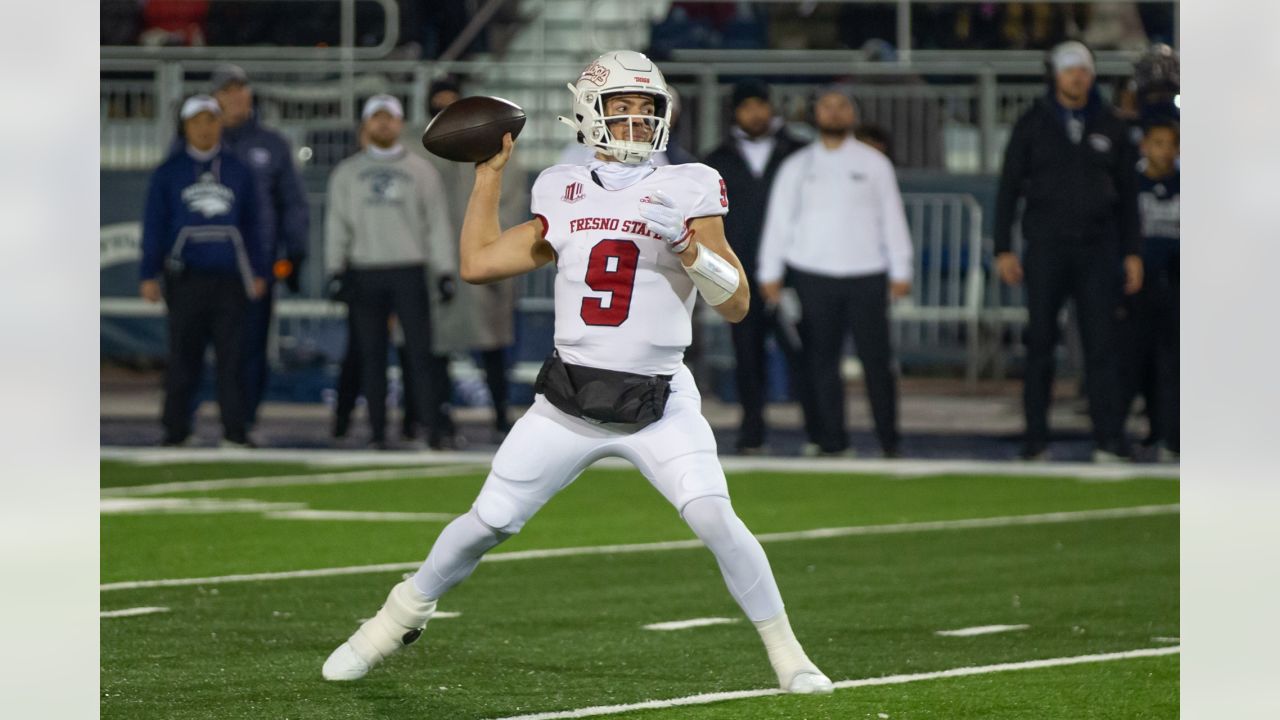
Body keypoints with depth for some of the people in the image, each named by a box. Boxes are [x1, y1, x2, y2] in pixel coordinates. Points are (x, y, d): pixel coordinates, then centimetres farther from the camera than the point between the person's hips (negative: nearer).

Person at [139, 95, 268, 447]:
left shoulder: (238, 171, 12)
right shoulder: (168, 173, 7)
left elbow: (251, 226, 15)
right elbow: (154, 226, 6)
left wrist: (257, 272, 11)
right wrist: (150, 275, 0)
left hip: (229, 278, 1)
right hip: (185, 277, -1)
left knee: (231, 354, -3)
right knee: (183, 355, -1)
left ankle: (235, 431, -2)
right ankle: (176, 429, 6)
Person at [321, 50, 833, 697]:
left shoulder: (687, 191, -1)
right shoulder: (564, 194, 8)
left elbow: (736, 305, -3)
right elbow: (478, 263, 14)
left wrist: (688, 250, -20)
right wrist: (489, 173, 17)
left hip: (659, 402, -2)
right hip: (569, 400, 2)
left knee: (714, 518, -20)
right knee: (487, 521, 5)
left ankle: (785, 651, -6)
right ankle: (400, 618, 28)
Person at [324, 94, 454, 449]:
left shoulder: (421, 170, 9)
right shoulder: (347, 172, 12)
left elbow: (437, 223, 6)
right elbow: (337, 224, 9)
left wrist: (444, 270, -2)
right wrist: (336, 270, -1)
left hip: (409, 270, -1)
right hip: (364, 271, 1)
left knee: (420, 351, -8)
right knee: (371, 355, 2)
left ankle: (433, 426, -9)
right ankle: (377, 430, 5)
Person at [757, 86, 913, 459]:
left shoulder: (874, 163, 10)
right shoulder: (796, 166, 11)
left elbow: (892, 218, 9)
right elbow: (778, 221, 10)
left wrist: (901, 271, 4)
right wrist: (770, 274, 3)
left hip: (867, 274, -1)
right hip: (812, 274, 1)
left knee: (876, 359, -5)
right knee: (820, 362, -1)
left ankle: (889, 440, 1)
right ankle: (830, 440, 3)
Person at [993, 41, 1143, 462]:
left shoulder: (1109, 128, 9)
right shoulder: (1032, 125, 4)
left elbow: (1127, 193, 13)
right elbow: (1008, 189, 4)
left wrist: (1132, 253, 6)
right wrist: (1003, 250, -3)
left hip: (1097, 250, 1)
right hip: (1046, 249, -1)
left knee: (1102, 345, -5)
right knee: (1040, 345, 0)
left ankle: (1109, 444, -7)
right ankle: (1036, 442, 5)